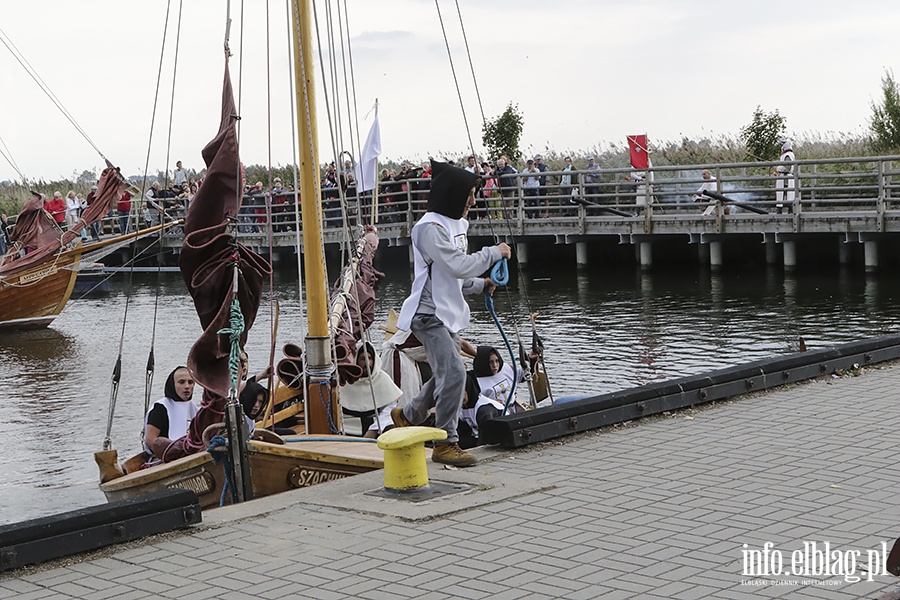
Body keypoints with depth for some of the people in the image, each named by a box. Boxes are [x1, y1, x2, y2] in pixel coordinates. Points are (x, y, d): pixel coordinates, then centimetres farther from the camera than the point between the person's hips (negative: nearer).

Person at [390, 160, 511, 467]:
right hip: (429, 314, -10)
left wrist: (479, 285, 7)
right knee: (453, 373, -17)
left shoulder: (454, 223, 15)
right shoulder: (430, 228, -17)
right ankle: (446, 443, -9)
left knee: (446, 374, 18)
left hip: (448, 313, 10)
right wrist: (494, 252, -13)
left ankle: (407, 416, 38)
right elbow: (458, 266, -23)